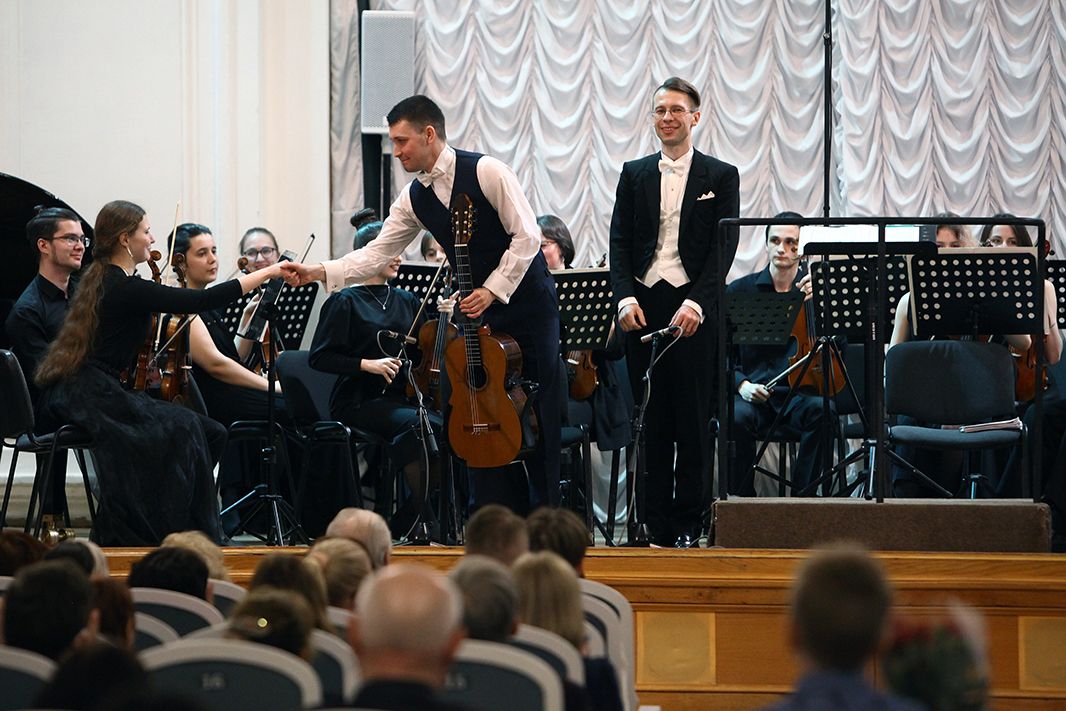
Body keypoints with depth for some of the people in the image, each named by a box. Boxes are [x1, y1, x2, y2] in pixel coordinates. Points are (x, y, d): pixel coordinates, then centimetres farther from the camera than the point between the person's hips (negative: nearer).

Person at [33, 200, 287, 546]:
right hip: (87, 398, -10)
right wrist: (268, 273, -13)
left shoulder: (99, 280, 15)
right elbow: (204, 300, -18)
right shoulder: (126, 288, -15)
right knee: (180, 428, -18)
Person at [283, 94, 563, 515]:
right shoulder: (414, 199, 4)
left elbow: (526, 236, -15)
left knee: (540, 413, -3)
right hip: (478, 310, 6)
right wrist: (317, 273, -6)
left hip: (527, 303, -6)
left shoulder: (485, 171, -14)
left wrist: (492, 290, -19)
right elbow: (377, 254, 4)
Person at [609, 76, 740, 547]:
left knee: (693, 420, -2)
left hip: (693, 311, -2)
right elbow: (620, 242, 8)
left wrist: (695, 304, -16)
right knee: (652, 420, 2)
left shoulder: (721, 177, 5)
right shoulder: (635, 174, 13)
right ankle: (656, 525, 5)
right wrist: (625, 298, -8)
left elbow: (723, 248, -3)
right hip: (643, 308, 2)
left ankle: (687, 526, 2)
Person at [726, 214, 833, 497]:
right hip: (752, 392, 0)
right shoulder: (740, 291, 11)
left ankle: (803, 495, -22)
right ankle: (741, 497, -15)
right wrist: (741, 384, -10)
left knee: (821, 410, -34)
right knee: (737, 418, -33)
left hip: (801, 391, 0)